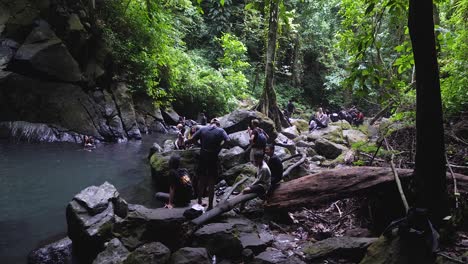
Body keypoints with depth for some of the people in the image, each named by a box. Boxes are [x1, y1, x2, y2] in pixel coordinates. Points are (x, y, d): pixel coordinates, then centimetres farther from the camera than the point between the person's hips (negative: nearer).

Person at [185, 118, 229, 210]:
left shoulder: (203, 129, 3)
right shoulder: (220, 131, -1)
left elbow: (192, 140, -4)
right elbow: (228, 141, -15)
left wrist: (183, 142, 12)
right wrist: (219, 147, -4)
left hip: (203, 157, 2)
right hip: (213, 158, -2)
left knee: (201, 180, 18)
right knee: (211, 182, 7)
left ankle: (199, 201, 29)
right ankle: (210, 205, 10)